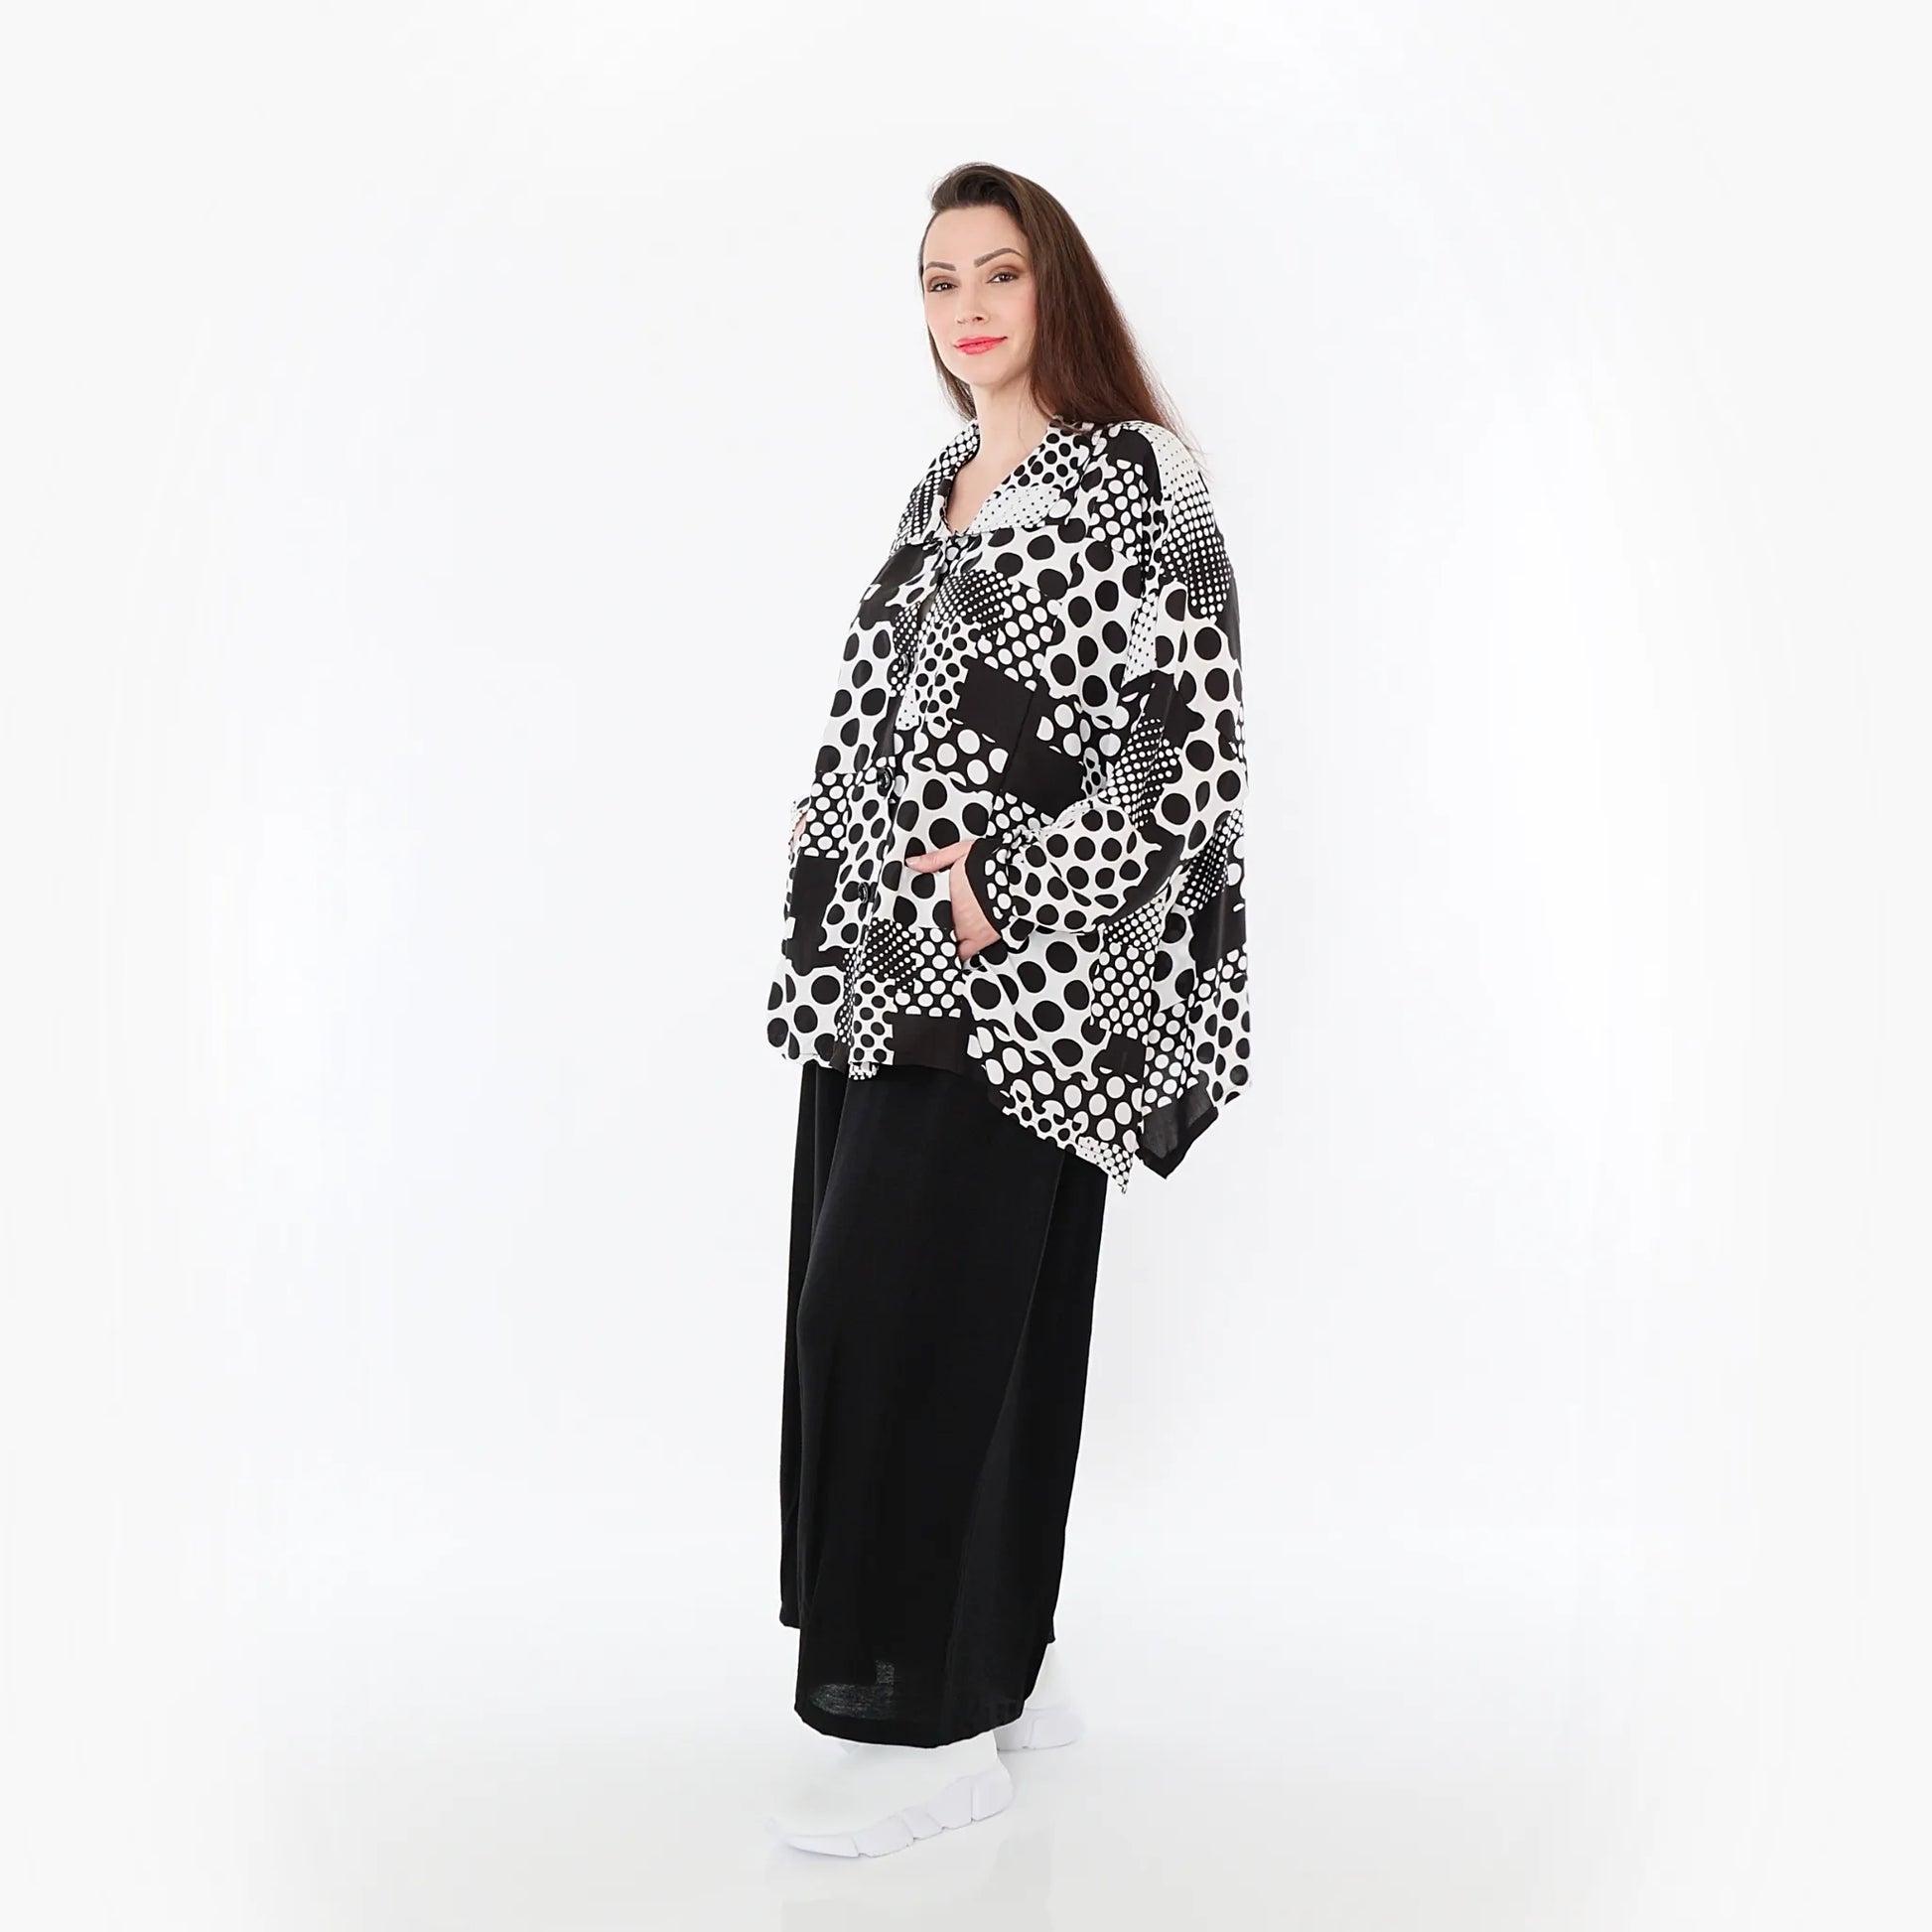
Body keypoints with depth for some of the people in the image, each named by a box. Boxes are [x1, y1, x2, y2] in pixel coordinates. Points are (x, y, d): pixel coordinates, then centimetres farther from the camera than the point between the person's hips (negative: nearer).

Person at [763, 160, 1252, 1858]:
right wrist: (852, 901, 7)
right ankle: (1006, 1663, 24)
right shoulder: (939, 492, 17)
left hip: (1008, 978, -8)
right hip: (884, 961, 8)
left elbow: (1195, 743, -14)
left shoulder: (1137, 479, -7)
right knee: (956, 1318, 11)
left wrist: (1007, 907, -17)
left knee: (907, 1313, -7)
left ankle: (940, 1728, 5)